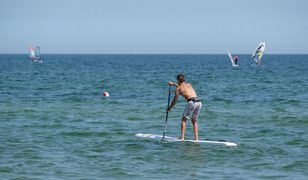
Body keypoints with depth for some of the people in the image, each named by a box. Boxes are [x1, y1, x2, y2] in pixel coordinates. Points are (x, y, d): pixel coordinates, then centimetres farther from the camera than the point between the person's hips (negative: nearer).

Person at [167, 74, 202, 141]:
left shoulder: (178, 88, 12)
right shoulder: (189, 85, 28)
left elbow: (175, 100, 17)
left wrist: (169, 108, 32)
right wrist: (173, 84, 61)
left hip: (192, 102, -6)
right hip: (199, 101, 6)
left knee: (184, 119, 7)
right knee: (194, 120, 19)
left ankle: (182, 137, -3)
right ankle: (196, 138, 10)